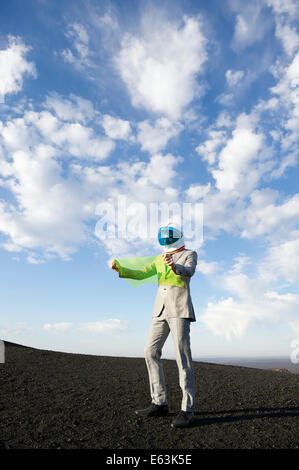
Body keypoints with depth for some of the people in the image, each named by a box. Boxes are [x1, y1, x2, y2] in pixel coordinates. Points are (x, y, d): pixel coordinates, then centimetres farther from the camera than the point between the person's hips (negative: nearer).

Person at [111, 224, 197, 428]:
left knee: (182, 356, -12)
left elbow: (189, 272, -22)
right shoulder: (160, 259, 19)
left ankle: (188, 409, -4)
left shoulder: (190, 254, 2)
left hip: (180, 309, -6)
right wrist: (120, 269, -9)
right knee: (151, 352, 1)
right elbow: (140, 274, 8)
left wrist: (174, 267, -44)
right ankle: (160, 404, 9)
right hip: (161, 310, 7)